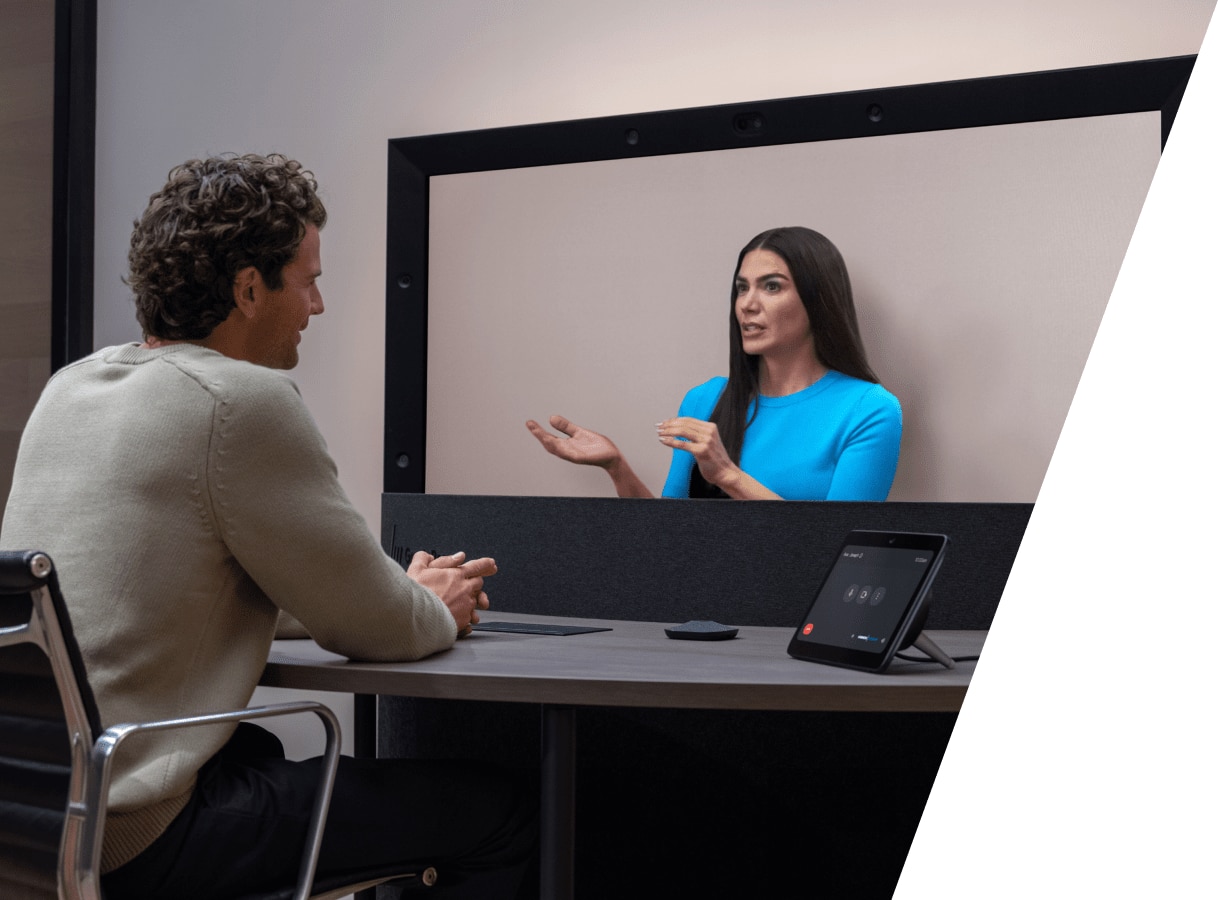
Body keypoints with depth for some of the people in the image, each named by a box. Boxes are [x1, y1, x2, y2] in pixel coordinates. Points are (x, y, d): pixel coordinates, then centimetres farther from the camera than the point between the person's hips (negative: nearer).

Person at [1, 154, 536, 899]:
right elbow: (375, 627, -11)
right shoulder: (244, 400, -18)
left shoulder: (70, 386, 8)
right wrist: (440, 611, 12)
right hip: (142, 839, -9)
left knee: (265, 749, 38)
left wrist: (407, 595, 16)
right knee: (507, 814, -3)